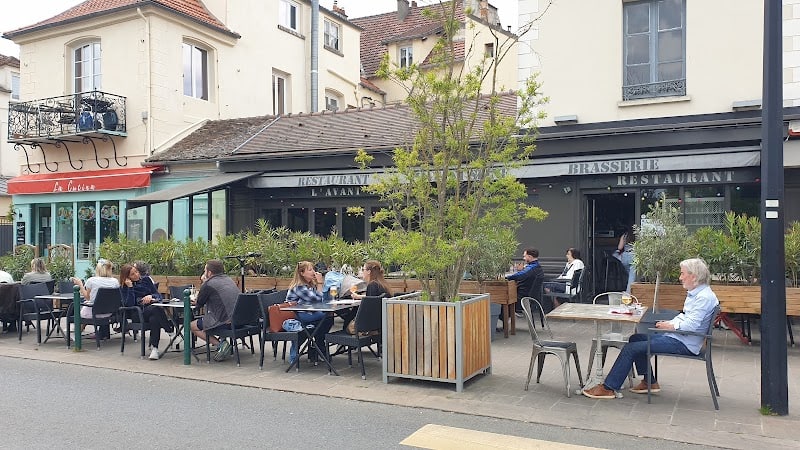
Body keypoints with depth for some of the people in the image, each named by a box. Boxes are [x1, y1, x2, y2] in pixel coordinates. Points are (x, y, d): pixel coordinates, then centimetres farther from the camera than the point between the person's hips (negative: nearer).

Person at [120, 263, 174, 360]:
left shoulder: (146, 280, 14)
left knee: (154, 318, -36)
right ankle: (170, 329, -22)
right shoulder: (124, 287, 8)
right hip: (139, 314, -2)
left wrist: (151, 296, -10)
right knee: (156, 308, -37)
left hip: (154, 308, 2)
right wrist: (130, 287, -11)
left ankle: (154, 348, -35)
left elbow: (159, 296, 12)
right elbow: (129, 304, -8)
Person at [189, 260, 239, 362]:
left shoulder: (208, 284, -6)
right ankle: (224, 341, 20)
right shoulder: (228, 279, 16)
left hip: (225, 322, -8)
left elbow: (198, 305, 6)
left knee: (192, 326, 13)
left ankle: (220, 345, -5)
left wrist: (203, 283, 16)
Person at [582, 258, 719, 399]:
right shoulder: (694, 293, 14)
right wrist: (669, 323, 6)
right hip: (675, 336, 11)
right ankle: (650, 382, 18)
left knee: (631, 349, -14)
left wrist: (670, 326, -10)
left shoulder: (704, 297, -18)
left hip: (684, 344, -11)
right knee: (635, 338, 16)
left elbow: (691, 325, -25)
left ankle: (608, 388, -7)